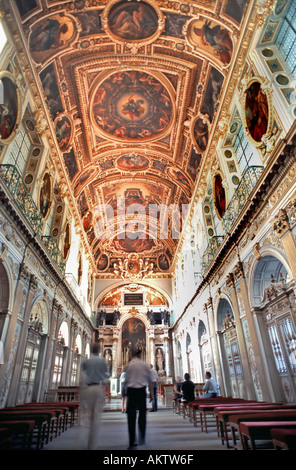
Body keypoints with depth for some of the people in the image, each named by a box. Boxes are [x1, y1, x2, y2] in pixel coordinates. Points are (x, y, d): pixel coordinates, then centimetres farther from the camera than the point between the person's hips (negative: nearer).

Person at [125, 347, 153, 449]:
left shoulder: (129, 365, -3)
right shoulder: (145, 365, -2)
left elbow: (126, 380, 2)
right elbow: (150, 380, 2)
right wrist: (151, 393, 10)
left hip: (131, 390, 0)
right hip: (142, 391, 0)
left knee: (131, 416, 7)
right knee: (142, 414, 17)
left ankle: (132, 442, 10)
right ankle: (141, 438, 17)